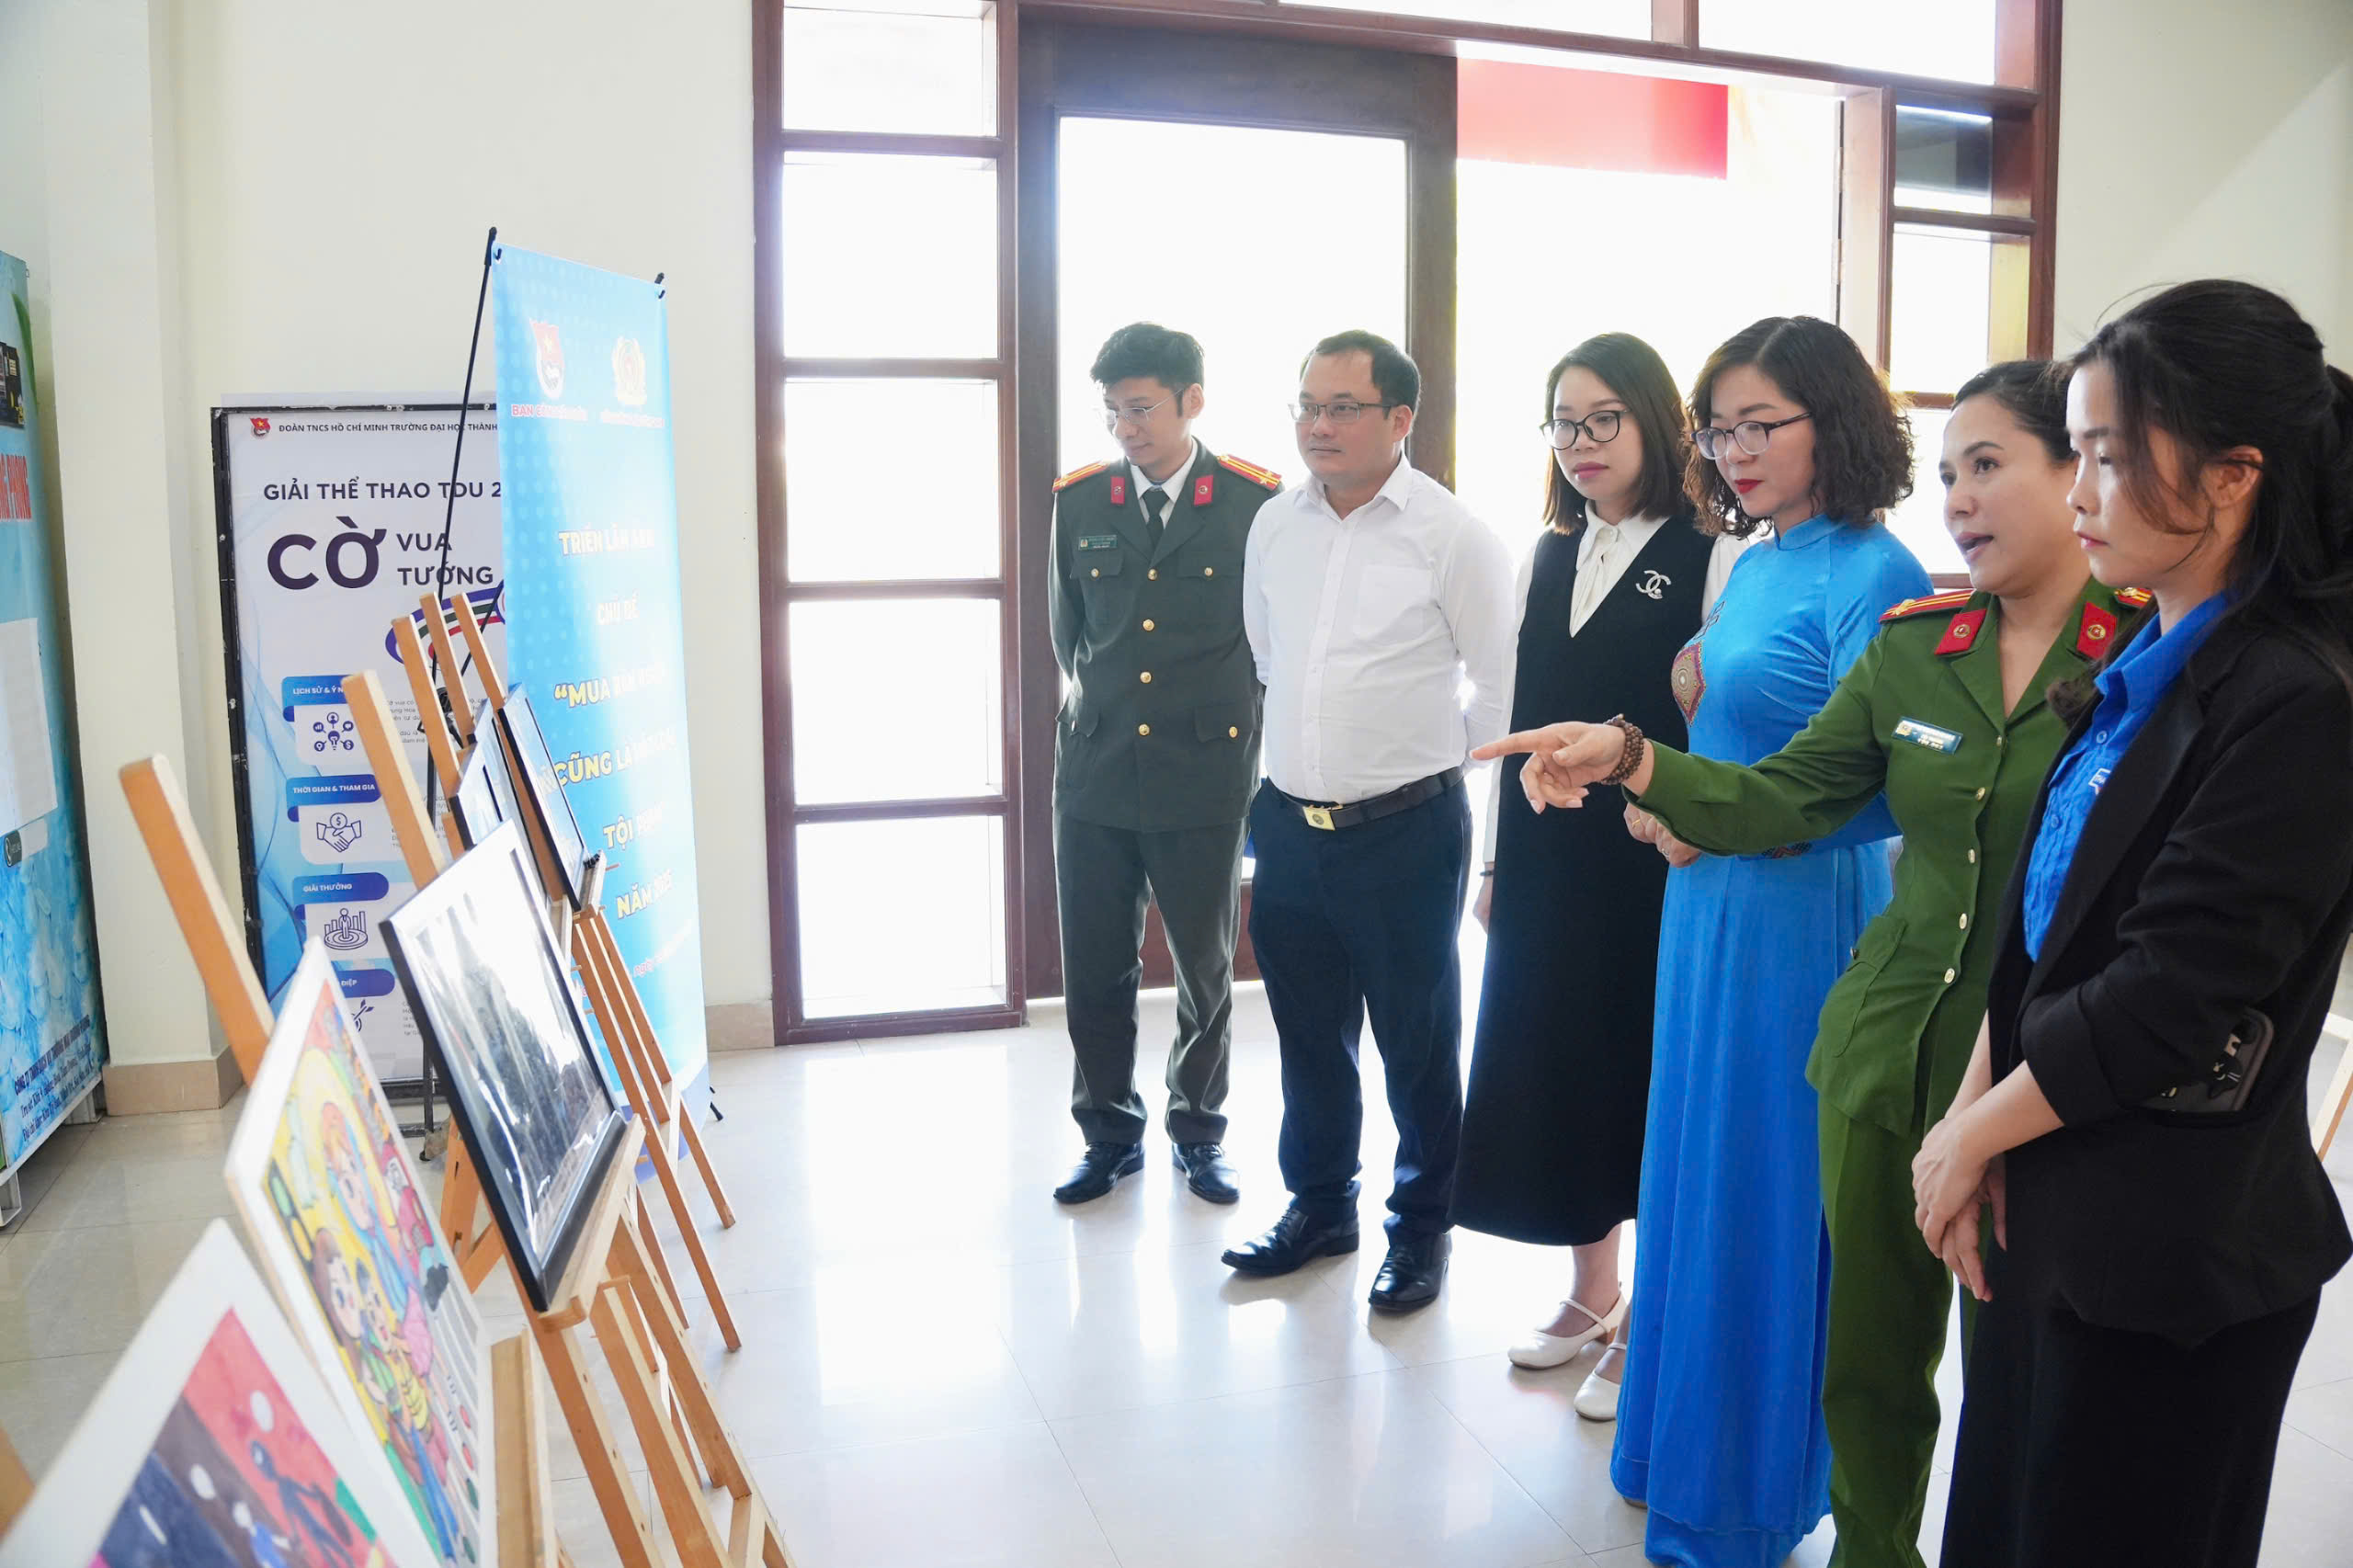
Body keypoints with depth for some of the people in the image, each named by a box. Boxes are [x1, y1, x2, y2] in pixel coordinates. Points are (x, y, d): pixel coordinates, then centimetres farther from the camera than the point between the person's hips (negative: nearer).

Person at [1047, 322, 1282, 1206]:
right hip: (1095, 776, 2)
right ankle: (1110, 1136, 27)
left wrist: (1224, 720, 7)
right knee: (1095, 973, 8)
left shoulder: (1256, 503, -5)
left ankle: (1198, 1134, 30)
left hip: (1207, 777, -2)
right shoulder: (1078, 501, 4)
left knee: (1204, 970, 11)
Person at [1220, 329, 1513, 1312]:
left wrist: (1418, 758, 1)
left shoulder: (1452, 536, -10)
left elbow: (1503, 691, -5)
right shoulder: (1274, 525, 5)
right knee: (1308, 1035, 17)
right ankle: (1319, 1206, 36)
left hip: (1406, 831, -5)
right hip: (1288, 824, 5)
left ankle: (1421, 1226, 28)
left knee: (1417, 1041, 9)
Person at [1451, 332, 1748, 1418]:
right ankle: (1591, 1295, 33)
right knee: (1554, 1074, 13)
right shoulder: (1544, 561, 11)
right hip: (1546, 870, 6)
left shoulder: (1711, 562, -7)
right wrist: (1497, 861, 12)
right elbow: (1518, 720, 12)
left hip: (1656, 869, -6)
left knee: (1648, 1083, 4)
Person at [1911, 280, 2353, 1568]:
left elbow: (2170, 997, -21)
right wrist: (1976, 1119, -1)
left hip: (2170, 1258, -7)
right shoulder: (2139, 672, 8)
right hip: (2055, 1209, 7)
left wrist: (1970, 1135, -10)